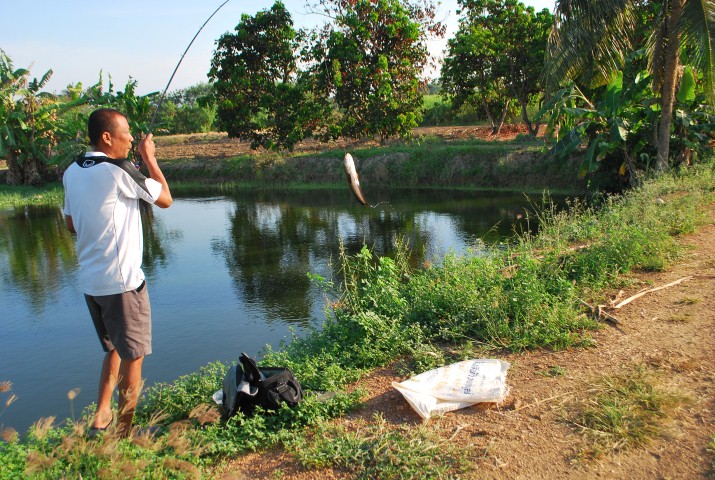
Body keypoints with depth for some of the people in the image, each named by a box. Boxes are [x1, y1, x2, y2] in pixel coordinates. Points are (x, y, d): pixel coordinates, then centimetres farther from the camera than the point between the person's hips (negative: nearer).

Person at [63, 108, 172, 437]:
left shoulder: (71, 173, 6)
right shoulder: (118, 171, -16)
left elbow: (71, 225, 15)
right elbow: (165, 199, -6)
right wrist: (149, 158, 1)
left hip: (89, 282, 8)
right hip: (122, 281, -8)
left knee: (115, 349, 23)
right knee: (133, 357, 6)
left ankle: (101, 416, 26)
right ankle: (124, 432, 14)